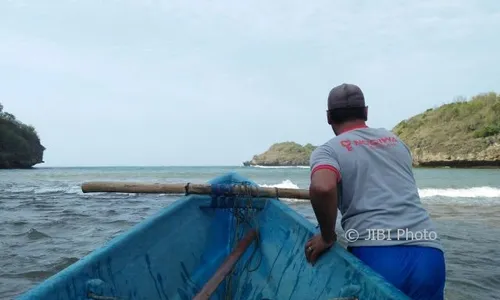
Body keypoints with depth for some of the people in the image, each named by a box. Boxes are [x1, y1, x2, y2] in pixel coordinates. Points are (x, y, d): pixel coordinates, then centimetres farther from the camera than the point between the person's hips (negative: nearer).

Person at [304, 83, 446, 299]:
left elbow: (322, 188, -18)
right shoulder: (395, 141, 21)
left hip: (375, 256, -4)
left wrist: (327, 236, -4)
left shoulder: (328, 150, 4)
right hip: (429, 255, 4)